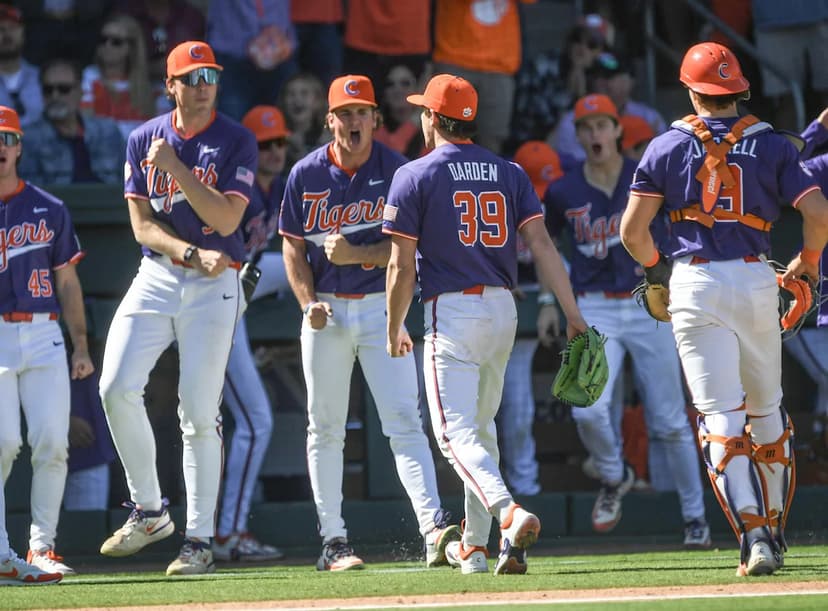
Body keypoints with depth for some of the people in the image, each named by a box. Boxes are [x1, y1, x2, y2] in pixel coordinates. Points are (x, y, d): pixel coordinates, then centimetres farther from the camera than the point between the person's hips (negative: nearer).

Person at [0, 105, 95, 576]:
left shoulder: (49, 210, 12)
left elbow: (67, 281, 14)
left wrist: (81, 345, 9)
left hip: (43, 334, 3)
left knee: (52, 443, -7)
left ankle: (43, 546, 0)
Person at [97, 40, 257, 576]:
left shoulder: (237, 142, -1)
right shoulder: (144, 140, 9)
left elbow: (226, 219, -12)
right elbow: (142, 225, 3)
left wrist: (176, 168, -16)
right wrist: (191, 253, -13)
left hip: (214, 287, -3)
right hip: (155, 277, 3)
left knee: (199, 413, -6)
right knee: (118, 386, -13)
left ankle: (200, 541, 1)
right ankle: (149, 511, 4)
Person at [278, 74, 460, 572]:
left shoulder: (395, 171, -5)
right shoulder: (306, 175, 0)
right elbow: (293, 246, 5)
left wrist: (354, 254, -22)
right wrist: (309, 302, -9)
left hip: (381, 306, -2)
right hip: (327, 310, 2)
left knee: (404, 420, -11)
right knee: (326, 428, 5)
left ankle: (435, 529, -21)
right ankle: (333, 541, 11)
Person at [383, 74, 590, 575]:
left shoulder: (415, 176, -4)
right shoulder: (509, 173, 9)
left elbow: (402, 266, -6)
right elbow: (541, 243, -1)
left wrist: (395, 329, 7)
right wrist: (573, 314, -5)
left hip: (451, 312, -6)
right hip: (503, 309, 6)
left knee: (457, 431, -11)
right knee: (481, 427, 19)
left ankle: (509, 511, -37)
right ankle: (475, 546, 22)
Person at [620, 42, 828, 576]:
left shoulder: (667, 147, 3)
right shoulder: (771, 144, 4)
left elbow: (632, 231, -2)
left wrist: (655, 266, 18)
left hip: (694, 285, -1)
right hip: (755, 281, 1)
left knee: (721, 416, -6)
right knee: (767, 409, 18)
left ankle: (753, 533, -21)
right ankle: (775, 529, 25)